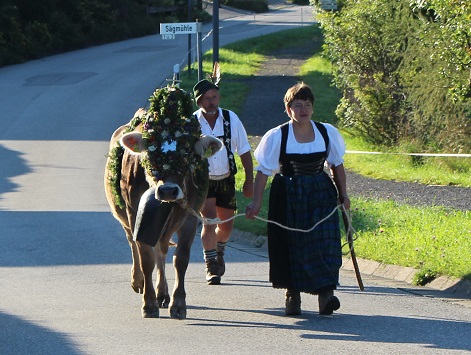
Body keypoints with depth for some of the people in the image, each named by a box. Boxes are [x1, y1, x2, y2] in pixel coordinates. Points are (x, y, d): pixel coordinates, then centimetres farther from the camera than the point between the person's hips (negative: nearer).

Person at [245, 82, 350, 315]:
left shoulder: (327, 133, 3)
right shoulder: (277, 137, -5)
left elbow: (337, 165, 15)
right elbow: (263, 171, -4)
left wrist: (342, 194, 14)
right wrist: (256, 202, -10)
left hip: (321, 194, 1)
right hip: (288, 197, -1)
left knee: (324, 242, -12)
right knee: (291, 245, 0)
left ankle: (325, 294, -16)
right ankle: (292, 294, 13)